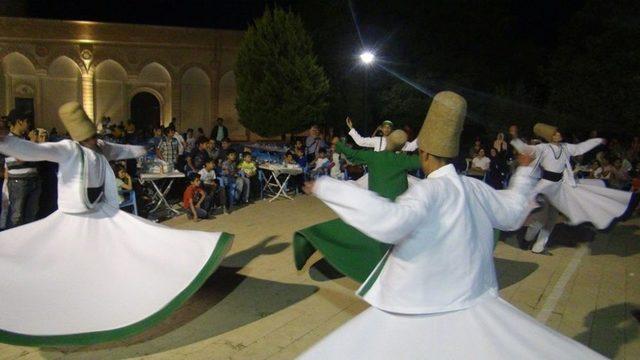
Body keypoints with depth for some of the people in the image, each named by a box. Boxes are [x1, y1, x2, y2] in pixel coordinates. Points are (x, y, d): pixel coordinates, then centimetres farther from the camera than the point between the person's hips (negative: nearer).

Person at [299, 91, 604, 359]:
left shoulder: (430, 190, -19)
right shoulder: (476, 188, 0)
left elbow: (390, 221, -38)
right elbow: (513, 210, 20)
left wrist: (327, 188, -33)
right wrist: (523, 174, 38)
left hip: (420, 316, -6)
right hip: (475, 306, 7)